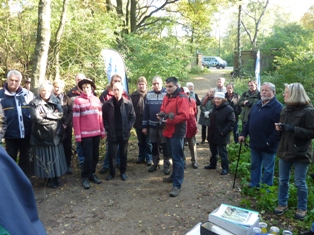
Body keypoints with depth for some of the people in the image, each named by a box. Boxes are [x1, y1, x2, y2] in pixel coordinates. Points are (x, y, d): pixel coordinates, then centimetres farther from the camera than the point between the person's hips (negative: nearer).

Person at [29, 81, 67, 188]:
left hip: (56, 134, 4)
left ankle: (56, 177, 23)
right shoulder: (35, 103, -3)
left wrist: (46, 115, -15)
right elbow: (36, 118, -16)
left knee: (56, 156, 9)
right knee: (45, 157, 2)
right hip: (43, 135, -3)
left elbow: (60, 114, -6)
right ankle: (49, 179, 17)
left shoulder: (55, 101, 9)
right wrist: (54, 117, -10)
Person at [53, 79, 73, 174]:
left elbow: (71, 111, 0)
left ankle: (68, 165, 19)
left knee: (67, 146, 7)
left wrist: (65, 123, -10)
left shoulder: (66, 98, 7)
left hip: (66, 126, 2)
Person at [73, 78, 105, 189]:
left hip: (96, 133, 4)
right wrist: (77, 135, -10)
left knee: (95, 156, 12)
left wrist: (102, 131, 9)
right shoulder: (78, 100, -6)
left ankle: (92, 174, 30)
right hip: (85, 134, -4)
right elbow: (76, 119, -8)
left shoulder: (96, 100, 7)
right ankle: (85, 177, 17)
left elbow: (100, 117, 10)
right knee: (88, 157, -1)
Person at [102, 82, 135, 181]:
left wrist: (128, 128, -6)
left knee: (123, 154, 12)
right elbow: (104, 118, 4)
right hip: (112, 134, 0)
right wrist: (107, 128, -3)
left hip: (124, 134, 1)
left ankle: (123, 172, 28)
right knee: (111, 154, 5)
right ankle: (112, 172, 23)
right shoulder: (107, 104, -4)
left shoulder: (128, 103, -4)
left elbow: (132, 117, 2)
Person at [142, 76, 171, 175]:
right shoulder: (149, 95, 3)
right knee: (154, 146, 14)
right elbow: (146, 111, 6)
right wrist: (144, 125, 5)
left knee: (165, 147, 6)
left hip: (164, 125, -4)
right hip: (152, 125, 4)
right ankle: (155, 163, 29)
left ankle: (167, 166, 18)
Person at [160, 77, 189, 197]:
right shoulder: (167, 97, 13)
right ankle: (174, 176, 36)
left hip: (177, 132, -8)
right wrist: (161, 116, -2)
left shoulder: (182, 98, -14)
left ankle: (177, 185, 0)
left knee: (177, 158, -4)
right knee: (173, 156, 20)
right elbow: (163, 110, 21)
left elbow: (184, 115, -22)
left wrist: (170, 120, -22)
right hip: (168, 131, 8)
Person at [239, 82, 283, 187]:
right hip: (255, 143, 7)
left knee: (268, 168, 9)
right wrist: (243, 134, 8)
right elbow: (249, 121, 16)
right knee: (255, 165, 19)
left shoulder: (278, 107, -14)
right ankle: (254, 184, 35)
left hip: (268, 146, -7)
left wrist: (269, 141, -22)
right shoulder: (257, 105, 10)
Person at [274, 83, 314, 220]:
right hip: (285, 150, 6)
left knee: (300, 183, 7)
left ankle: (302, 208, 26)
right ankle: (282, 204, 30)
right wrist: (279, 128, -4)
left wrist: (293, 129, -24)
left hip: (300, 153, -6)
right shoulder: (285, 110, 7)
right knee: (283, 180, 14)